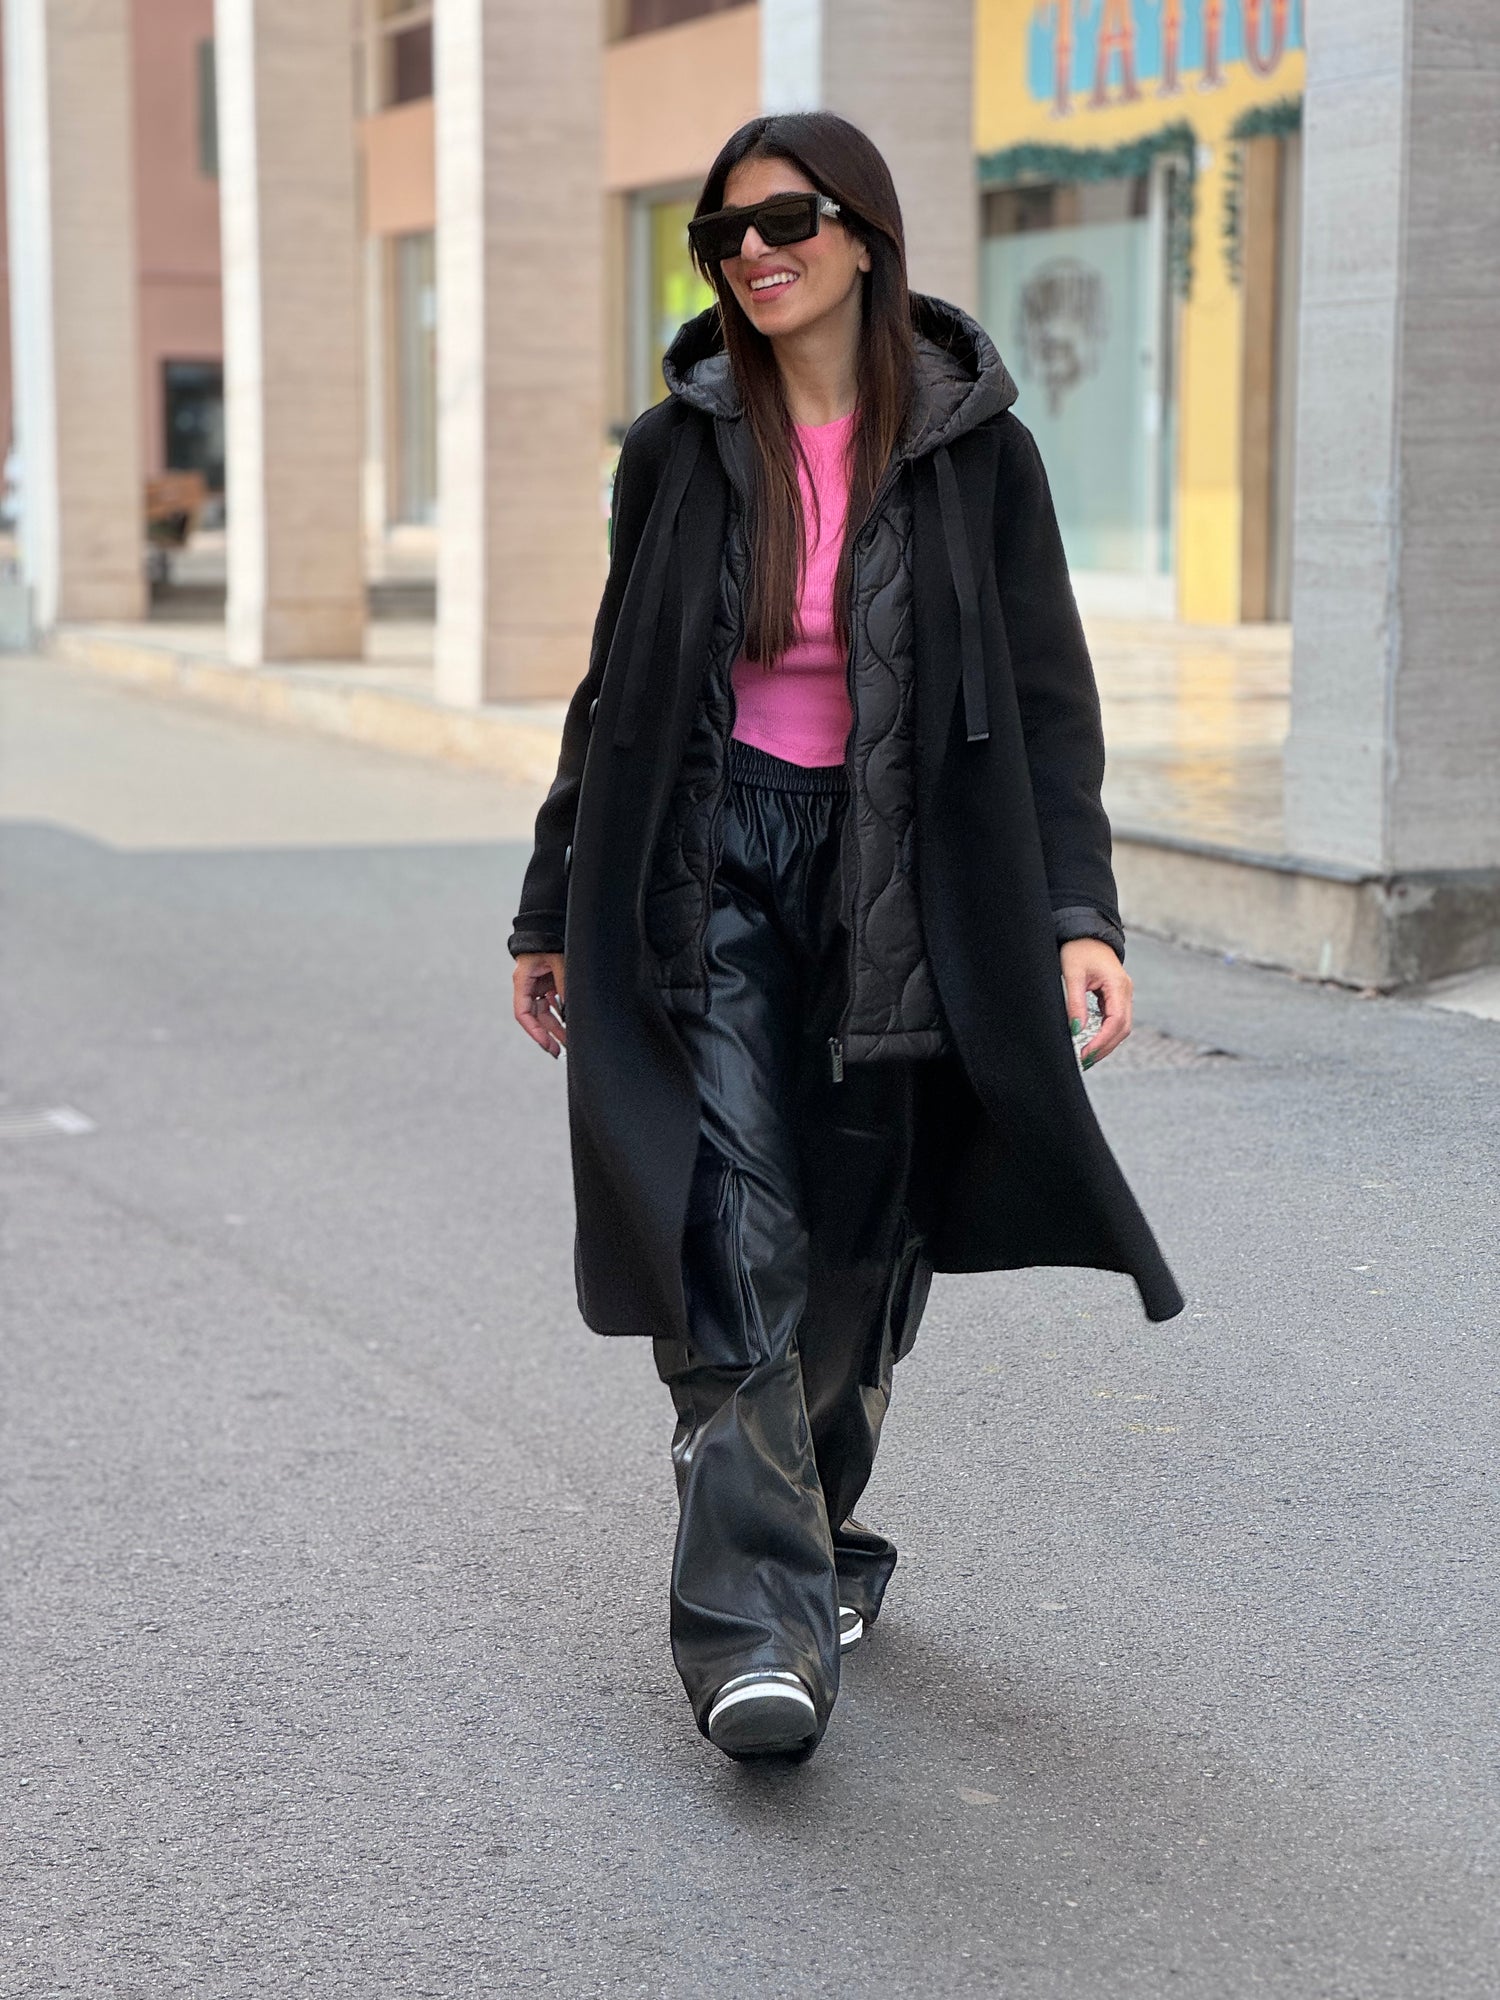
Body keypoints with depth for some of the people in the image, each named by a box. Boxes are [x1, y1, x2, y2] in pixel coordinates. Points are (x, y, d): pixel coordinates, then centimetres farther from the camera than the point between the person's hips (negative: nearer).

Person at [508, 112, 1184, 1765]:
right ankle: (755, 1623, -14)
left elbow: (1046, 697, -2)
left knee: (860, 1244, 10)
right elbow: (614, 689, 10)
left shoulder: (973, 449, -2)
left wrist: (1076, 912, -13)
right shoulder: (679, 448, 2)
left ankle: (814, 1532, 33)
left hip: (899, 890, 0)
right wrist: (553, 911, 12)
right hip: (709, 872, 0)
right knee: (734, 1241, -13)